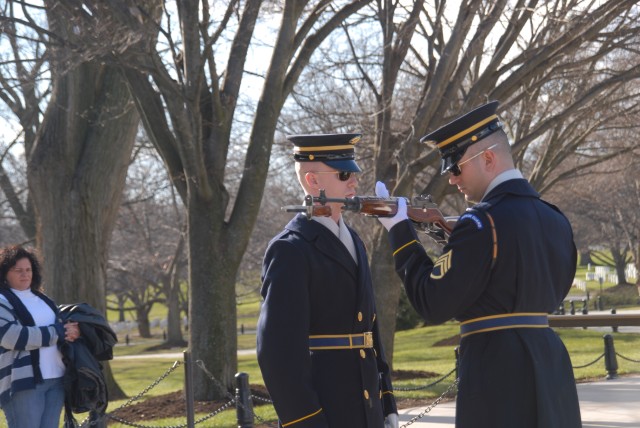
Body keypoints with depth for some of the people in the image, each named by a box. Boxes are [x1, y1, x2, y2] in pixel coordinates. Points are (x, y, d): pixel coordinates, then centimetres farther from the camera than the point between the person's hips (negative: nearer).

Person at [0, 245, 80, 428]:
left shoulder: (41, 299, 20)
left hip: (55, 379, 8)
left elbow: (59, 325, 30)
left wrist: (71, 331, 5)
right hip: (23, 382, -8)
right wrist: (58, 333, -14)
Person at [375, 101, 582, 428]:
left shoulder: (483, 221, -15)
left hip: (497, 369, -8)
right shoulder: (555, 219, 10)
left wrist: (400, 231, -4)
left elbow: (434, 305, -13)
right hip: (550, 364, 8)